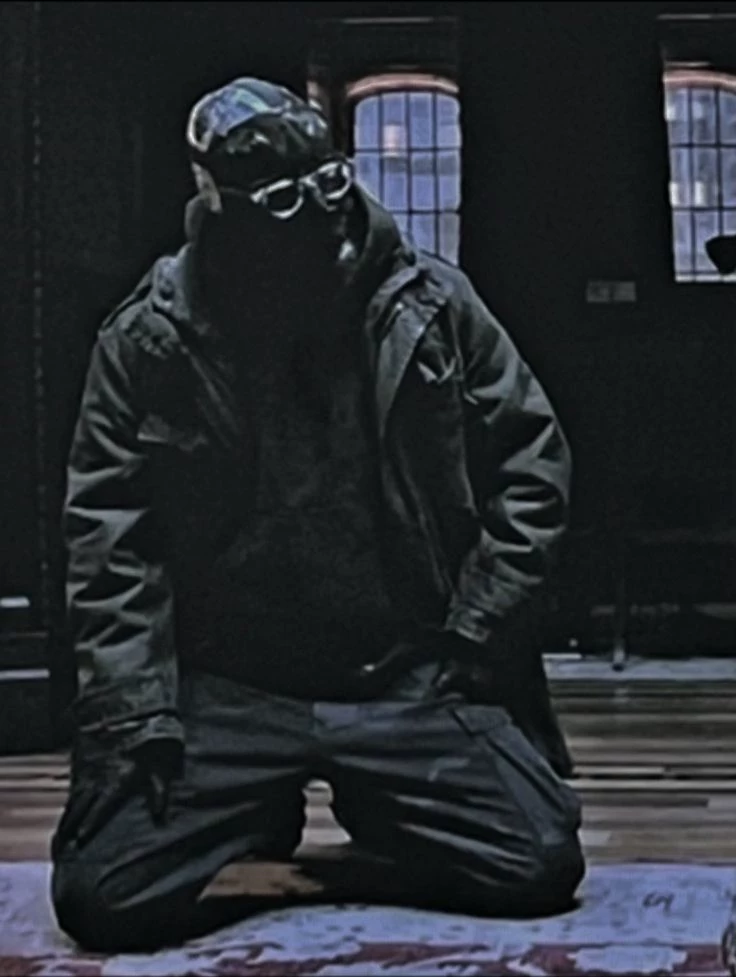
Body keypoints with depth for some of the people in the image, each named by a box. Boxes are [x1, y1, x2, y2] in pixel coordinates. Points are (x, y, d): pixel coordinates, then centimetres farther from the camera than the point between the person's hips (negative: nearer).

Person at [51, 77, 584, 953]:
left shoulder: (429, 306, -1)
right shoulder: (147, 339, -4)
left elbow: (532, 463, 6)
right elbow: (109, 535, -3)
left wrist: (473, 632, -1)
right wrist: (134, 705, -10)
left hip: (409, 681, 1)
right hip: (226, 691, 0)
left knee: (538, 868, -13)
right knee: (106, 897, -15)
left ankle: (380, 814, 21)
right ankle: (263, 809, 19)